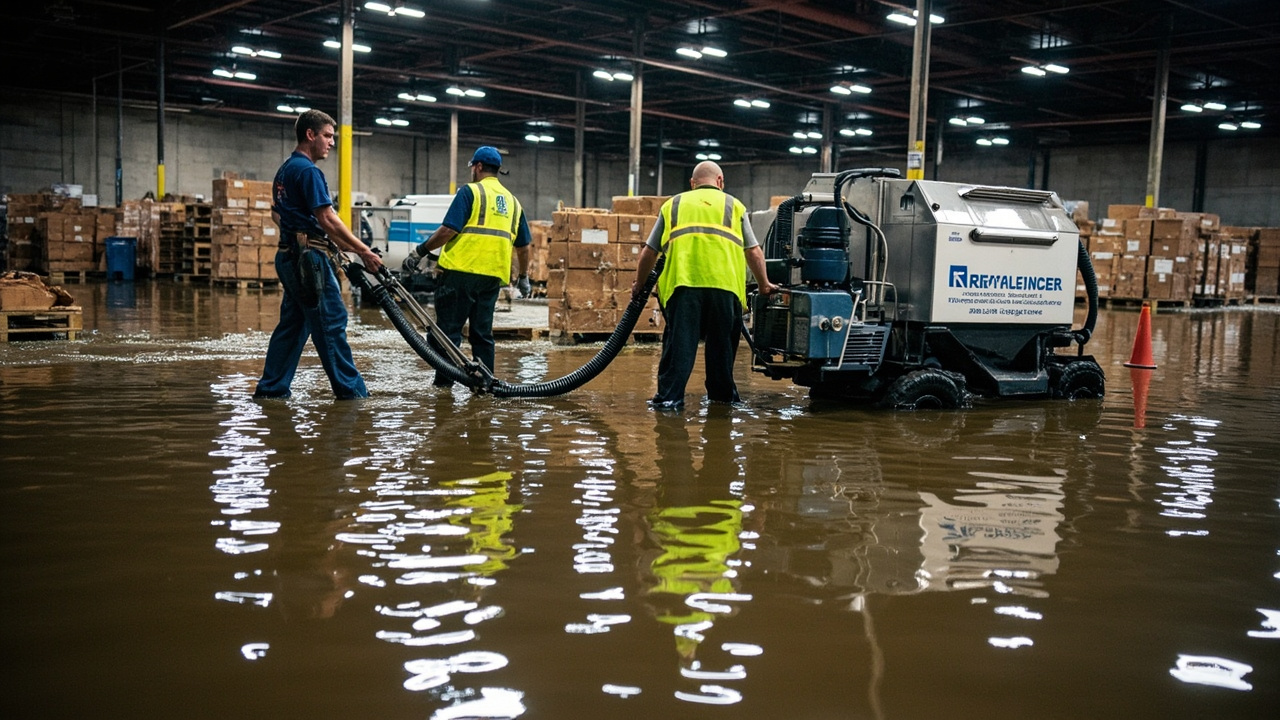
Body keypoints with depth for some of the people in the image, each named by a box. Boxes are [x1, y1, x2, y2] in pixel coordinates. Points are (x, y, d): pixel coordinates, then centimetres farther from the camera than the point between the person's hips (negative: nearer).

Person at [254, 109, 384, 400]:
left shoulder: (285, 170, 19)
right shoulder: (308, 170, -13)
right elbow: (327, 219, -18)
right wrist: (363, 251, -14)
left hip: (290, 256, 10)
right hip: (309, 256, -10)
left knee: (292, 323, 12)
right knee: (331, 322, -5)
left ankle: (271, 387, 14)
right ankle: (349, 388, 0)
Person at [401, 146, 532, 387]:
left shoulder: (470, 192, -2)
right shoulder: (512, 201, 16)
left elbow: (448, 230, -13)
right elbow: (523, 246, 19)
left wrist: (420, 251, -5)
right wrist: (524, 277, 30)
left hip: (461, 271, -5)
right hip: (492, 277, 5)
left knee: (449, 328, 1)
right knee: (482, 332, 11)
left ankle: (444, 380, 1)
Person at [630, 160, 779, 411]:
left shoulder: (673, 205, 23)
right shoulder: (733, 205, 22)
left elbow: (650, 251, 22)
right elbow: (754, 251, 17)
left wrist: (639, 284, 35)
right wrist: (764, 285, 30)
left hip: (682, 281, 0)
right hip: (724, 283, 0)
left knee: (679, 341, 1)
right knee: (721, 341, 13)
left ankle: (669, 396, -3)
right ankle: (722, 393, 24)